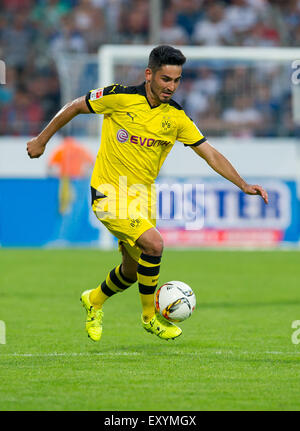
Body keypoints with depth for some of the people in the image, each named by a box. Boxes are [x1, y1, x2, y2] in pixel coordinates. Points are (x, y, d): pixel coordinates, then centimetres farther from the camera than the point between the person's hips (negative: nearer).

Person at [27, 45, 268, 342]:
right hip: (110, 193, -6)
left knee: (133, 271, 13)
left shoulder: (176, 117, -3)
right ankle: (149, 317, -7)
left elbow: (210, 153, -1)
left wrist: (243, 185, -11)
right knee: (153, 243, -25)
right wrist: (42, 140, 6)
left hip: (142, 195, 6)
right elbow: (75, 107, -1)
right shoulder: (119, 97, -15)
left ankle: (94, 301, 44)